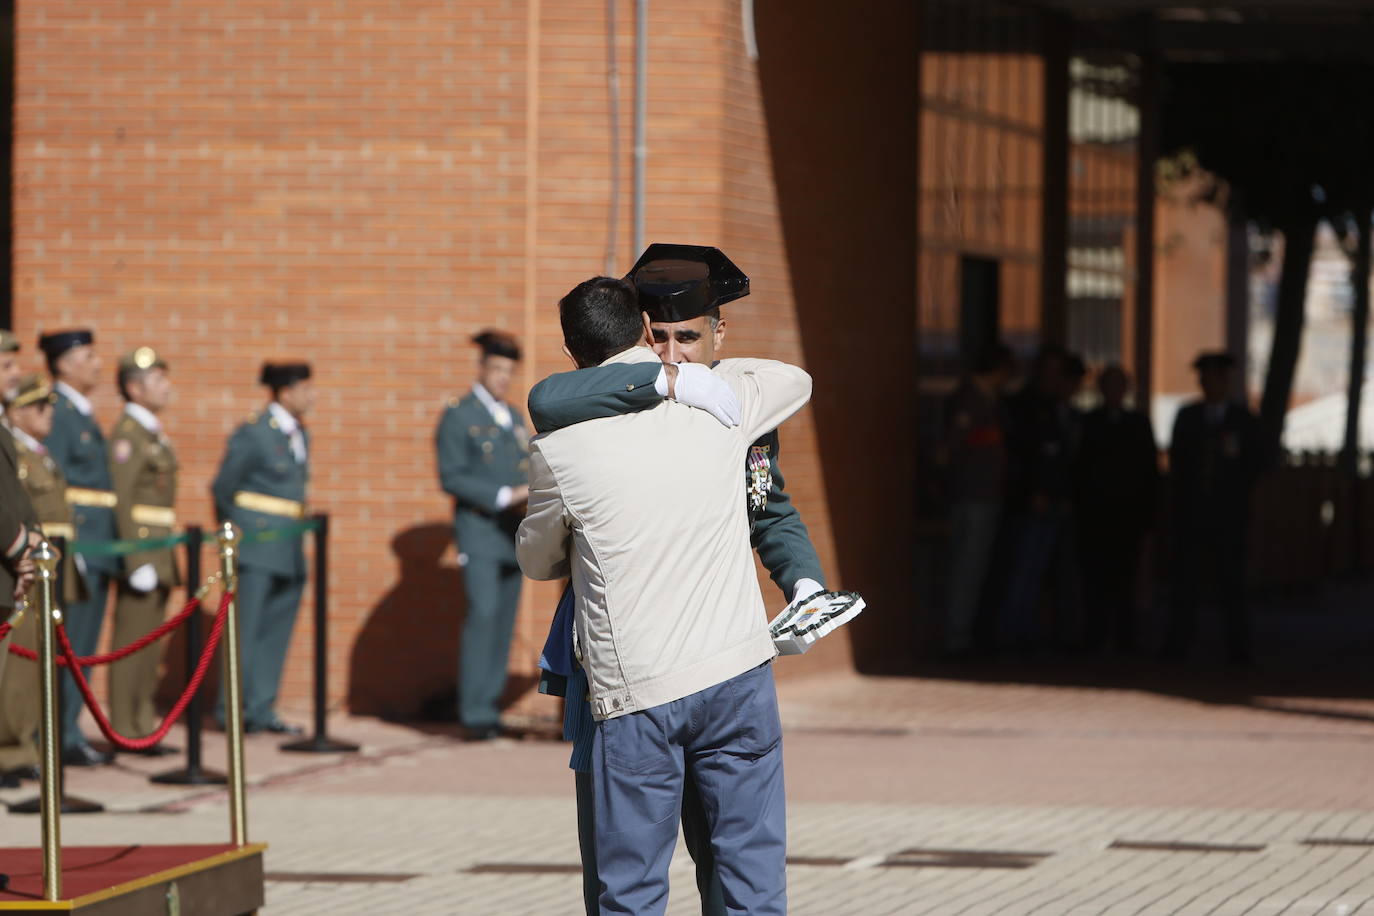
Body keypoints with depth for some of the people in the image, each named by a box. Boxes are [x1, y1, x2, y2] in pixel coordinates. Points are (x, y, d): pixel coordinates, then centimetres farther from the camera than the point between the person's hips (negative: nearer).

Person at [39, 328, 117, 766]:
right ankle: (63, 739, -7)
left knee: (83, 647, 10)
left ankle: (68, 734, 15)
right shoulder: (55, 411, -11)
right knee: (70, 644, -8)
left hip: (98, 548, 9)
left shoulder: (83, 413, 19)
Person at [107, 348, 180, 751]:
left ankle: (143, 725, 15)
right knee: (132, 640, -7)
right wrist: (136, 561, -21)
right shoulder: (126, 434, -12)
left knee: (150, 643, 11)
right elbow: (122, 500, -17)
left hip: (160, 555, 9)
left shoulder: (155, 433, 18)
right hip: (141, 548, -9)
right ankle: (125, 730, -5)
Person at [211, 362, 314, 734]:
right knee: (246, 625, -6)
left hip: (289, 548, 8)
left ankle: (261, 709, 11)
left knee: (277, 630, 7)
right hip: (257, 548, -8)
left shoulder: (299, 434, 14)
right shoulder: (253, 434, -10)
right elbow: (222, 488, -4)